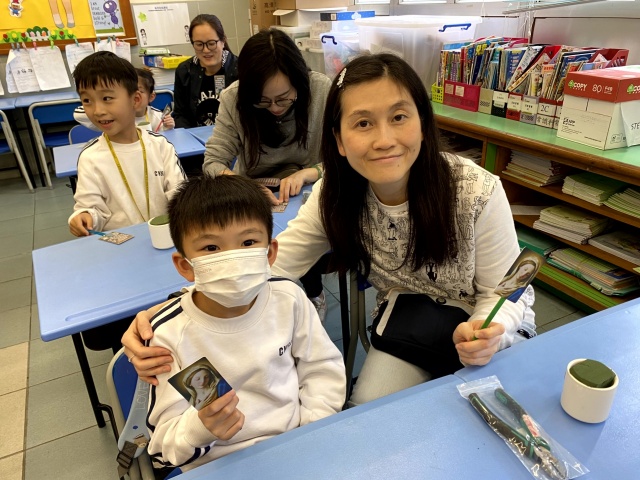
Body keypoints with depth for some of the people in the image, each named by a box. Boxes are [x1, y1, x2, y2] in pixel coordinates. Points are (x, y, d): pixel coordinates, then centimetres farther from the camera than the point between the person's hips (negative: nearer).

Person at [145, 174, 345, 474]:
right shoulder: (170, 334, -15)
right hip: (218, 467, -3)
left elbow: (323, 368, 4)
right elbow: (165, 441, -10)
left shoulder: (288, 298, -8)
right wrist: (199, 429, -29)